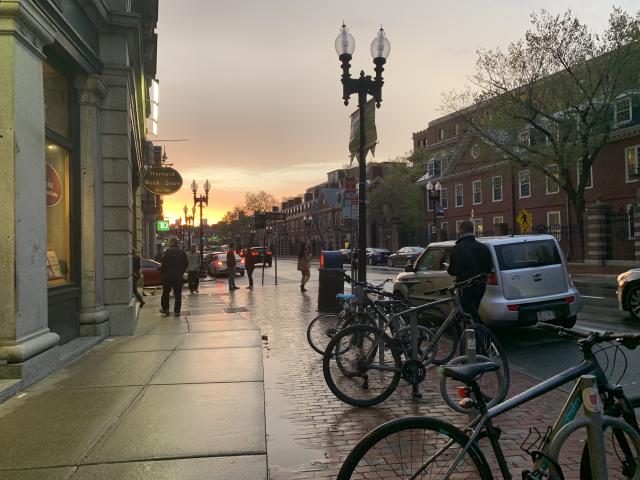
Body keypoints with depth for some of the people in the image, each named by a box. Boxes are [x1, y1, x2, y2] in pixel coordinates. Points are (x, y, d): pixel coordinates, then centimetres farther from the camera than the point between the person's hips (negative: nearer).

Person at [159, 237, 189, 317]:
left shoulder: (168, 251, -10)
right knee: (178, 294, 5)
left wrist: (161, 272, 1)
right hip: (178, 276, 3)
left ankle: (165, 309, 20)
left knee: (166, 293, 12)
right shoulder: (182, 252, 4)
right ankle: (177, 311, 5)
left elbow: (163, 263, -12)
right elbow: (186, 263, 8)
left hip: (168, 275, -3)